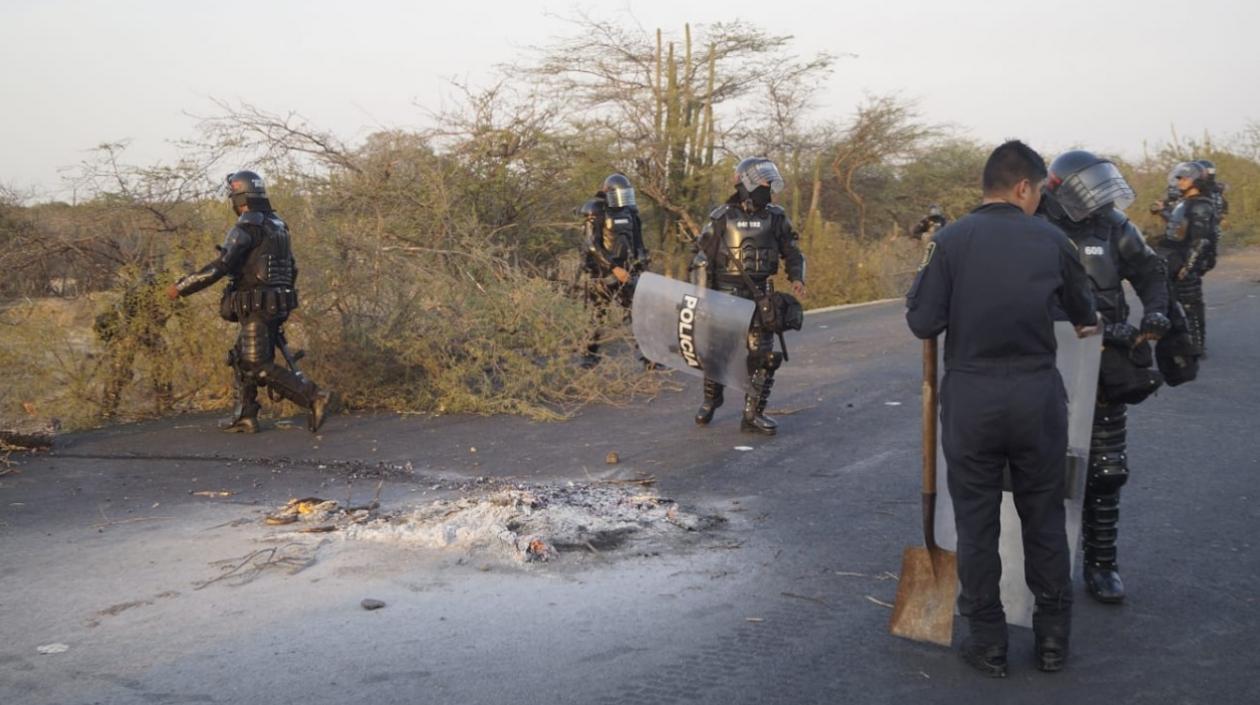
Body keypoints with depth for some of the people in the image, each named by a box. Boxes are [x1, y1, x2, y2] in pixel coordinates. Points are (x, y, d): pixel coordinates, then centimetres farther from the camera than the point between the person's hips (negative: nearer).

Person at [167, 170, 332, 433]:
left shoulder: (246, 227, -13)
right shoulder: (278, 226, 14)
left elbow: (220, 267, -19)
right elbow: (292, 269, 18)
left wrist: (181, 287, -11)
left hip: (256, 309, -9)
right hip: (278, 304, 9)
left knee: (261, 368, -6)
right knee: (243, 360, 17)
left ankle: (315, 398, -15)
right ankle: (245, 418, 18)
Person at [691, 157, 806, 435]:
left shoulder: (776, 217, 3)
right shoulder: (721, 217, -5)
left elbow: (793, 252, 11)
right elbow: (703, 258, -2)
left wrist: (797, 278, -8)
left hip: (760, 296, 2)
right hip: (725, 295, -2)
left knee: (763, 356, -5)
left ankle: (753, 414, 4)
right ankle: (711, 400, 34)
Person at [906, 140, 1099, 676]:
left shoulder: (951, 239, -7)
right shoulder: (1051, 240, -1)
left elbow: (923, 324, -9)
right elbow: (1085, 314, 17)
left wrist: (924, 273, 8)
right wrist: (1088, 325, 41)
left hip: (970, 398, -1)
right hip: (1037, 396, 1)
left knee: (976, 523, 9)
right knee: (1045, 520, 15)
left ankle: (988, 643, 17)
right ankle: (1053, 638, 25)